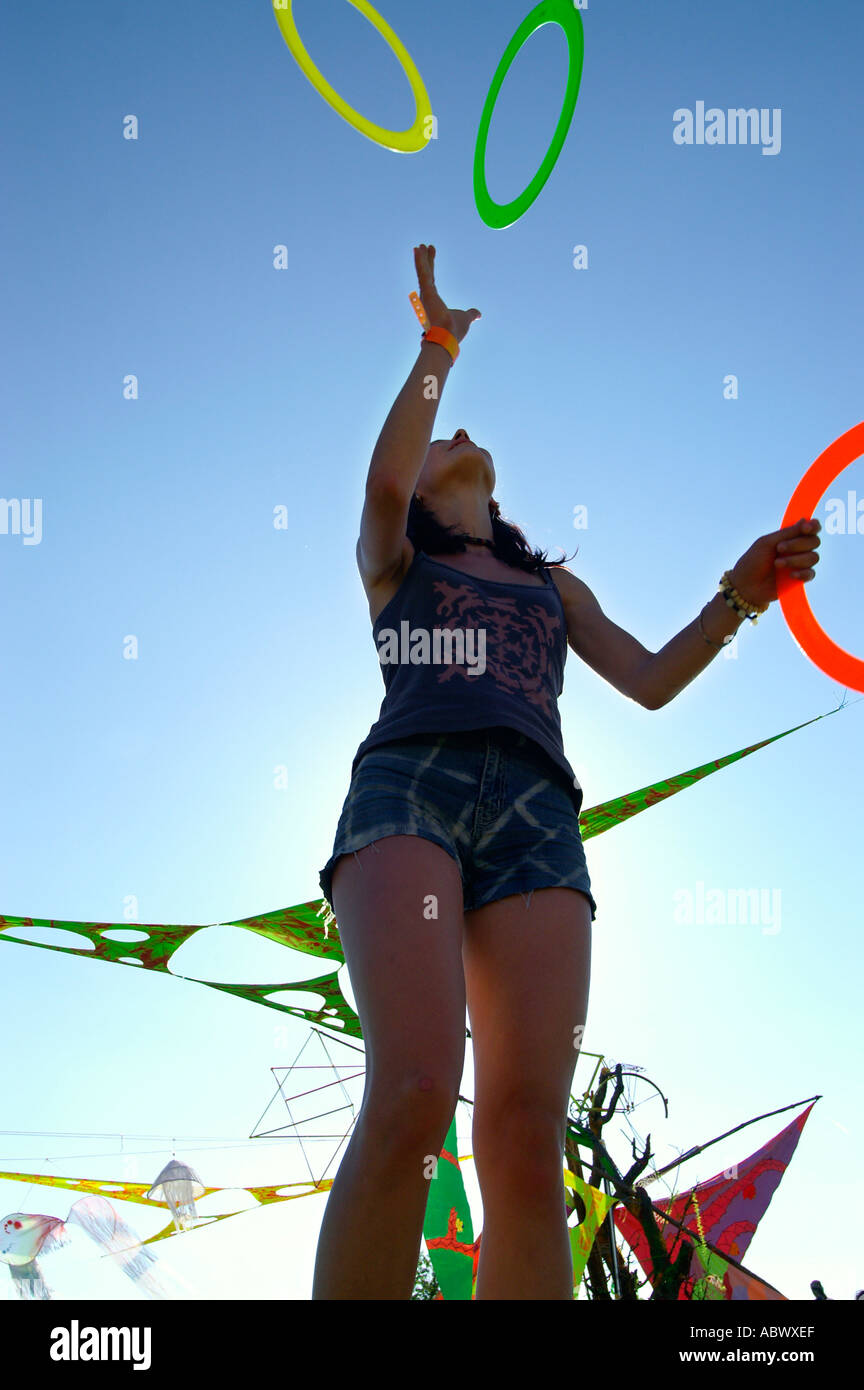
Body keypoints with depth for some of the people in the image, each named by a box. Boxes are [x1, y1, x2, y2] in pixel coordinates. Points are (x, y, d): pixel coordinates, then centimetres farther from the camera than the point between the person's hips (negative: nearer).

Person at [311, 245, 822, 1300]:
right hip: (408, 784, -2)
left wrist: (738, 597, 8)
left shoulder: (554, 586, 37)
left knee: (528, 1136, -16)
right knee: (414, 1095, -28)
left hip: (534, 814, 3)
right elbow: (382, 480, 4)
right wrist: (440, 340, 16)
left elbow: (651, 682, 23)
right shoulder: (389, 561, 28)